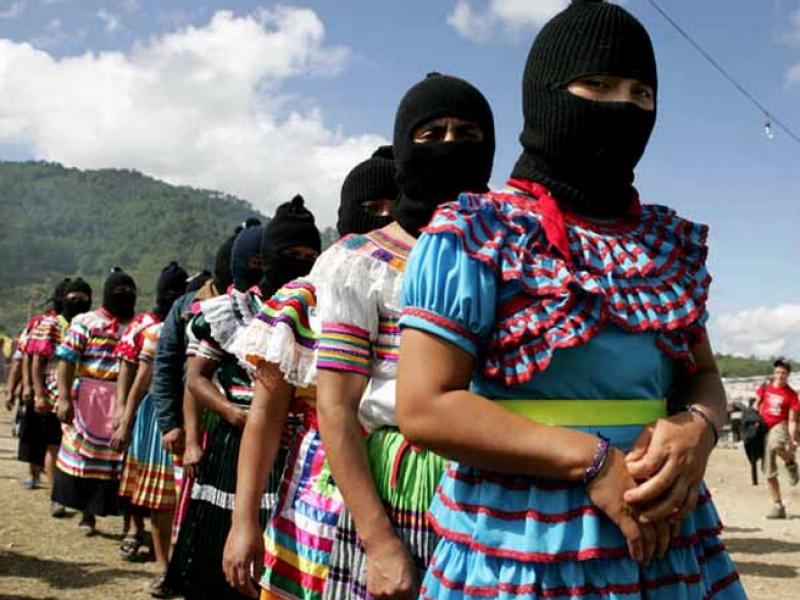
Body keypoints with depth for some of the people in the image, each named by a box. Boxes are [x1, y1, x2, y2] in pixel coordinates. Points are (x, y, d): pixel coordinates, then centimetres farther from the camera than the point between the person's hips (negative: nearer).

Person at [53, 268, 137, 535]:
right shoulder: (85, 322, 2)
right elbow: (67, 361, -5)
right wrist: (64, 397, -14)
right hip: (89, 402, -1)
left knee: (124, 460, 0)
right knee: (85, 456, 7)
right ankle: (86, 514, 23)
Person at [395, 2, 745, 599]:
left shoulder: (670, 244, 7)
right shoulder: (474, 236, -9)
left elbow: (705, 376, 13)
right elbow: (426, 407, -15)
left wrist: (697, 430, -11)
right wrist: (593, 460, -20)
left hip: (660, 537, 5)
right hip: (522, 548, -5)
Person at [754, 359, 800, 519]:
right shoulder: (765, 388, 5)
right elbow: (756, 406, 18)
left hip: (780, 426, -4)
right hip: (764, 428, 4)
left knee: (775, 445, -42)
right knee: (769, 473, 3)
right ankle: (778, 507, 14)